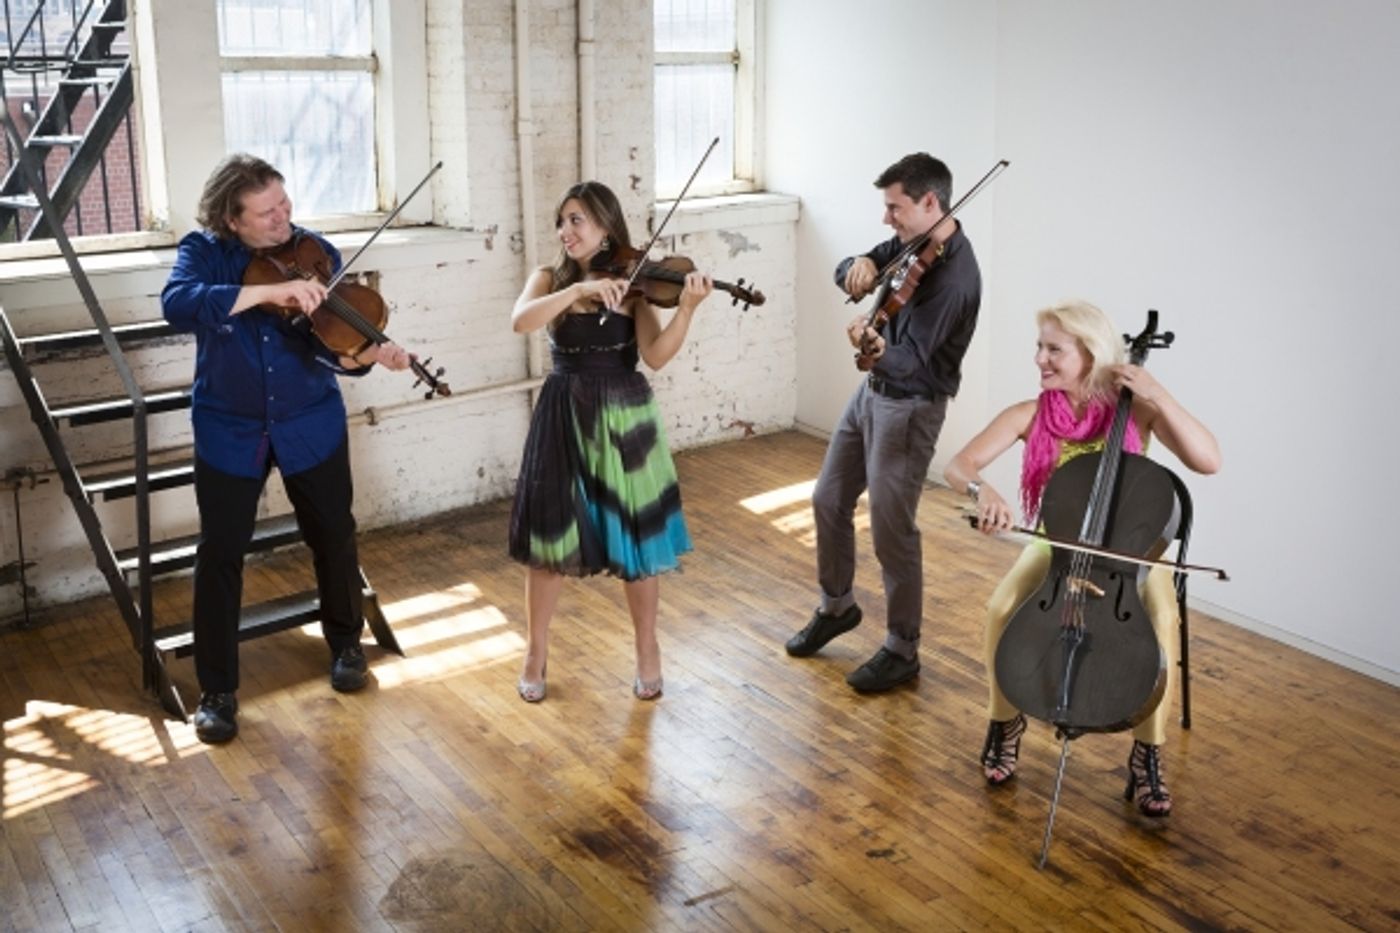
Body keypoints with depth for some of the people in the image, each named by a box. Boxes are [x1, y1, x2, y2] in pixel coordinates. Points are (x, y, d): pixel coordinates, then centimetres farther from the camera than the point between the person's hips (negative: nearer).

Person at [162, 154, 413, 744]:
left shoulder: (316, 254, -7)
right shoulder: (203, 252, -10)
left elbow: (327, 347, -15)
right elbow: (177, 305, -32)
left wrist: (367, 356, -39)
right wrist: (268, 291, -40)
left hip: (311, 423, 2)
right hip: (228, 430, -1)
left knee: (334, 536, 13)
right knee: (220, 555, 1)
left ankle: (345, 643, 38)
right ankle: (217, 690, 15)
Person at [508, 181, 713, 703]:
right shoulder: (550, 279, 2)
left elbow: (656, 356, -13)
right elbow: (521, 322, -20)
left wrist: (686, 308, -28)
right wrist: (579, 289, -30)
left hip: (622, 420, -1)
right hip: (563, 420, 1)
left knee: (633, 540, 6)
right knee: (549, 537, 7)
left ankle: (648, 653, 25)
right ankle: (535, 654, 25)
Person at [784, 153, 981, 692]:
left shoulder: (954, 274, -24)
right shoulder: (910, 244, 3)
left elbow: (911, 360, -29)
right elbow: (847, 274, 8)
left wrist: (878, 349, -51)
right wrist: (860, 266, -15)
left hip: (910, 408, -9)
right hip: (872, 392, 9)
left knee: (892, 530, -2)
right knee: (829, 500, 17)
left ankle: (902, 650, 13)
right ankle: (836, 606, 37)